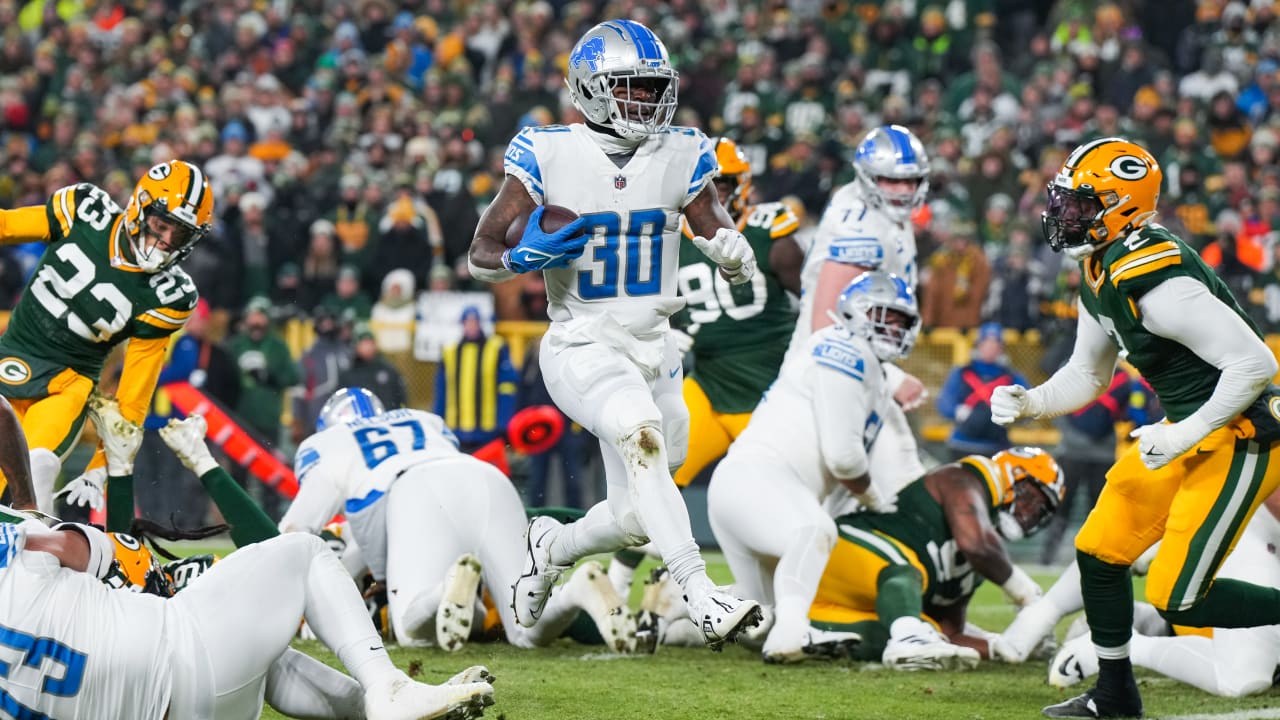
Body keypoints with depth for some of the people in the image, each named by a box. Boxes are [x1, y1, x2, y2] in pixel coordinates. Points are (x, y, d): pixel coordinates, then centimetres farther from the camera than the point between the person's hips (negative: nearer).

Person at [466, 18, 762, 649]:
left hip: (653, 349, 5)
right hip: (581, 347, -5)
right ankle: (704, 600, -40)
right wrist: (525, 257, -24)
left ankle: (550, 547, 42)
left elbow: (739, 268, 3)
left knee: (636, 520, 8)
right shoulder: (549, 155, -8)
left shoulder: (681, 156, 1)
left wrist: (728, 244, -20)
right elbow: (480, 255, -3)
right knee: (641, 433, -35)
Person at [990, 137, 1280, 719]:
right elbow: (1087, 374, 18)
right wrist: (1029, 404, -1)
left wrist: (1183, 435, -23)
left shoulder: (1155, 283, -27)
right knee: (1099, 551, 11)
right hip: (1191, 430, 10)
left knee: (1177, 599, -9)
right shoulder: (1099, 275, 5)